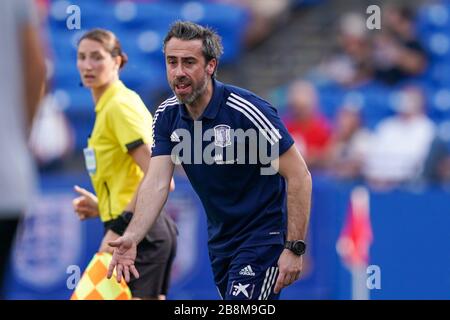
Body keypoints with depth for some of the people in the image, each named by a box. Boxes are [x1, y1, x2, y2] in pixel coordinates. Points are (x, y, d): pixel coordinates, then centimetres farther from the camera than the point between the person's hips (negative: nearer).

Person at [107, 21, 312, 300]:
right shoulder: (167, 116, -3)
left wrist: (294, 249, -23)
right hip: (220, 242, 7)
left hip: (264, 236, -7)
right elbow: (157, 182, -11)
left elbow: (299, 176, -19)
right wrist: (132, 236, -28)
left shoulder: (247, 110, -22)